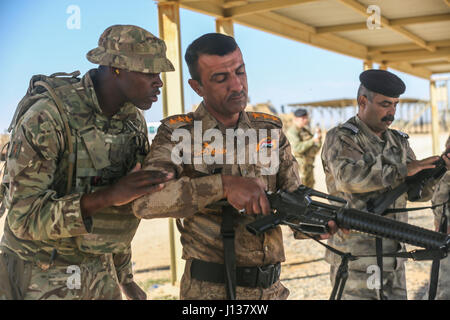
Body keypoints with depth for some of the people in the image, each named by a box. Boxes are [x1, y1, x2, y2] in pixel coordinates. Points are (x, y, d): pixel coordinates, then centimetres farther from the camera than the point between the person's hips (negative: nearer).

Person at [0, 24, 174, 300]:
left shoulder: (134, 120, -1)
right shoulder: (47, 117, -22)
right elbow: (23, 216, -25)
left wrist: (125, 276, 18)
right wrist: (109, 196, -33)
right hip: (41, 279, -6)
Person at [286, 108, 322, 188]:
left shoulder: (306, 131, 17)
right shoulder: (292, 132, -9)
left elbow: (315, 150, 15)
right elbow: (297, 148, -24)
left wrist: (318, 137, -1)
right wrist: (313, 140, -22)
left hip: (309, 167, 9)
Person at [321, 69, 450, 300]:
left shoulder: (398, 142, 14)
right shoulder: (341, 138, -7)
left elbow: (419, 191, 8)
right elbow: (349, 176, -28)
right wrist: (402, 170, -32)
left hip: (393, 256, 7)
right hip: (355, 257, -7)